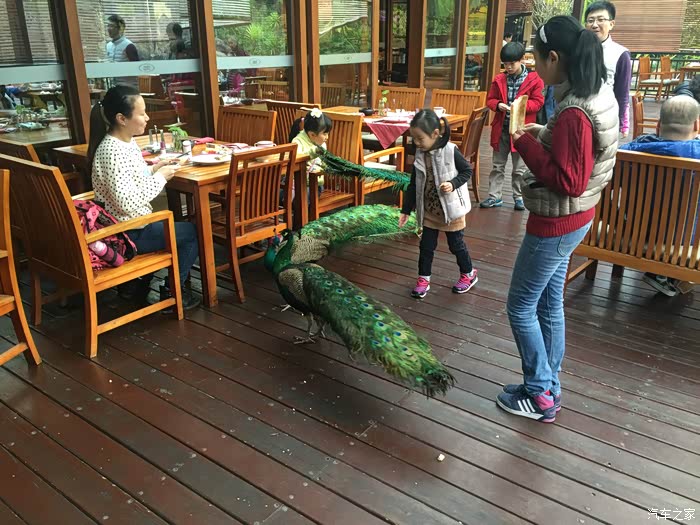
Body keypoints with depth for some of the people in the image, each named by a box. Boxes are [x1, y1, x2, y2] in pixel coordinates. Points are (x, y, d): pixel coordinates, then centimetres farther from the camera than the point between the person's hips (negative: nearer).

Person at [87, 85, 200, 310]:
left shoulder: (127, 142, 4)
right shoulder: (113, 151, -26)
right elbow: (128, 203, -30)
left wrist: (154, 169, 0)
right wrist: (160, 178, -21)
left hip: (133, 224, 10)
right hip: (128, 233, -9)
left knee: (175, 226, 30)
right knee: (194, 232, 2)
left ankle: (140, 284, 32)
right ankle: (171, 292, 13)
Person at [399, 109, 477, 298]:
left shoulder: (450, 151, -20)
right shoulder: (420, 154, -4)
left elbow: (467, 171, -8)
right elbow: (414, 184, 3)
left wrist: (453, 184, -26)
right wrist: (406, 210, 4)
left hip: (451, 209, -4)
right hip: (429, 210, 4)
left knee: (456, 244, 11)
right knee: (426, 245, 9)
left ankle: (468, 274, 33)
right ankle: (423, 279, 24)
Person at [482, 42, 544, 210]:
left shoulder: (534, 79, -6)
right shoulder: (499, 79, 4)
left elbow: (538, 102, -7)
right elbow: (490, 100, 7)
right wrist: (498, 105, -15)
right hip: (501, 129, 3)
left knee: (519, 168, 8)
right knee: (498, 166, 10)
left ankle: (519, 197, 21)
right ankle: (495, 196, 18)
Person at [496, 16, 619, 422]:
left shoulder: (574, 113, -26)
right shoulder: (598, 96, 4)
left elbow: (568, 182, -25)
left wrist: (527, 144, -19)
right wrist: (540, 134, 4)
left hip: (556, 224, -10)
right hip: (572, 220, 10)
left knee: (521, 308, 6)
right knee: (549, 305, 19)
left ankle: (540, 396, 20)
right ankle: (549, 388, 33)